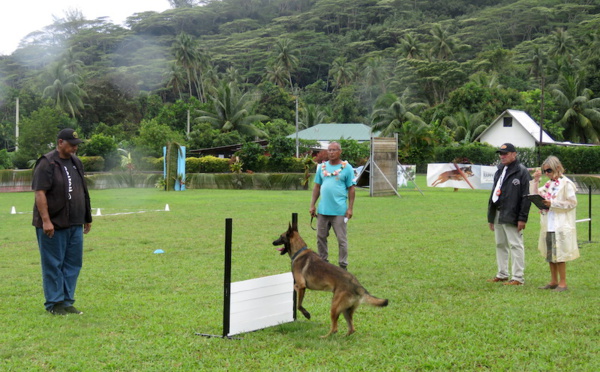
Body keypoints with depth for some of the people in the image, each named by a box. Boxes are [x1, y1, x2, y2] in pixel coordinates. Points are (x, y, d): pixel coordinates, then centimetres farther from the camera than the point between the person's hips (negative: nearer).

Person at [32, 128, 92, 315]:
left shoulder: (76, 163, 14)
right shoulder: (47, 163, -10)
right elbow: (40, 193, -16)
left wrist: (87, 218, 19)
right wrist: (45, 221, -21)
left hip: (75, 224, 7)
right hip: (53, 224, -7)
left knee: (73, 264, 8)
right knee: (53, 264, 1)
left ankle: (67, 302, 17)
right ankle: (54, 303, 10)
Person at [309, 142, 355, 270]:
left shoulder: (346, 167, -1)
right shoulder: (322, 167, 10)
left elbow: (351, 189, -1)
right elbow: (317, 187, 14)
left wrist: (350, 208, -7)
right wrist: (312, 205, 8)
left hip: (339, 210, -4)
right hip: (323, 210, 4)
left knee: (341, 239, 2)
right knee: (321, 237, 10)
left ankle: (343, 266, 11)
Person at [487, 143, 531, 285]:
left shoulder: (522, 172, -8)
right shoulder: (500, 171, 17)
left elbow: (526, 196, -13)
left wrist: (522, 218, -18)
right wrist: (491, 216, 18)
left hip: (511, 217, -8)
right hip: (498, 215, 9)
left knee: (515, 245, -5)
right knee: (500, 245, 14)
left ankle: (518, 278, 0)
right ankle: (502, 274, 24)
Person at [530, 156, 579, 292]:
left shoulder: (566, 183, -9)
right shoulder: (549, 184, 15)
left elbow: (572, 202, -14)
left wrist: (552, 203, -18)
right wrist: (535, 181, 4)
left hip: (561, 226, -8)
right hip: (548, 225, 8)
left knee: (559, 255, -3)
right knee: (549, 254, 12)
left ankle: (562, 283, 5)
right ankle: (553, 281, 21)